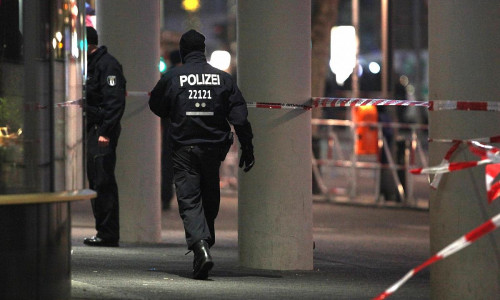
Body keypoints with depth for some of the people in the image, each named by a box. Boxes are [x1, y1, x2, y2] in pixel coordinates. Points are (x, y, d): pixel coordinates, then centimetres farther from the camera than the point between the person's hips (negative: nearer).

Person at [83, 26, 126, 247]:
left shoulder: (107, 65, -11)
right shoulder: (89, 65, 20)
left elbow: (115, 102, -19)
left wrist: (105, 132, -23)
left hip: (102, 131, -10)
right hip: (91, 131, 10)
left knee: (103, 182, -10)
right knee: (96, 181, 10)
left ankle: (108, 234, -9)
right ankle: (104, 232, 14)